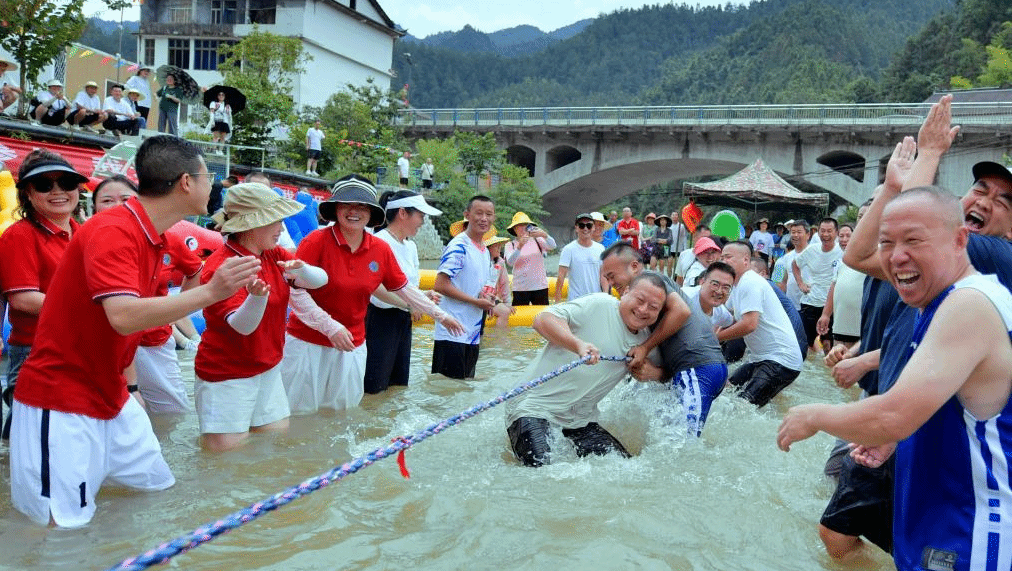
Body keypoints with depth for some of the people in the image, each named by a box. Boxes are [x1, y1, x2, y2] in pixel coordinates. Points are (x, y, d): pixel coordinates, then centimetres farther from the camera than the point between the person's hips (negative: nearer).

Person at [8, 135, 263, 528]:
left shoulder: (152, 236, 7)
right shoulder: (111, 232, -22)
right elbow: (124, 316, -36)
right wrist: (210, 292, -39)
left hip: (113, 401, 9)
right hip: (61, 407, -9)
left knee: (165, 496, 10)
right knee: (68, 531, -7)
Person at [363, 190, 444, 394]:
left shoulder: (411, 246, 14)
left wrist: (424, 296, 2)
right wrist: (410, 304, -20)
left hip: (403, 320, 9)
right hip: (380, 318, -9)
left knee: (398, 384, 13)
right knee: (375, 387, -7)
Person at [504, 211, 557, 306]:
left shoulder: (538, 241, 7)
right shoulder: (510, 245, 5)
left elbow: (552, 246, -10)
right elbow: (510, 262, -12)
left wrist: (544, 235, -30)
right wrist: (519, 246, -28)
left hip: (540, 287, 1)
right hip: (520, 288, -1)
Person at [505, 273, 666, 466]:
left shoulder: (645, 340, 11)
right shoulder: (599, 305, -12)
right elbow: (542, 320, -18)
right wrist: (579, 344, -34)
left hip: (581, 420, 7)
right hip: (534, 406, -7)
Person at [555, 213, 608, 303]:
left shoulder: (600, 248, 9)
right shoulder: (568, 249, -4)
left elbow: (603, 275, 10)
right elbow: (561, 276, -8)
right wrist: (557, 301, -15)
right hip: (575, 301, -4)